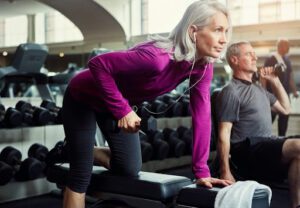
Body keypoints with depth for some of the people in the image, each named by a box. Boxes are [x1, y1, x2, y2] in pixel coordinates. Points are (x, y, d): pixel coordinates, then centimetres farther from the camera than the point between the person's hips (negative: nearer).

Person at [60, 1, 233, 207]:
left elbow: (201, 116, -14)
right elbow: (98, 64, -34)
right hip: (83, 99, -7)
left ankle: (89, 153, 31)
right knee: (81, 175, -3)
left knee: (130, 169, 7)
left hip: (118, 102, 7)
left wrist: (202, 171, -16)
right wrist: (122, 110, -33)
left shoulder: (203, 66, -15)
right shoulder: (157, 57, -39)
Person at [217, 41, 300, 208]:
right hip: (248, 150, -8)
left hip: (268, 147, 8)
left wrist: (275, 81, 22)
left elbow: (285, 109, 31)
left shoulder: (259, 89, 22)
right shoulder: (231, 91, -5)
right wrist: (225, 172, -15)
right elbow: (224, 135, -10)